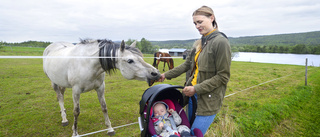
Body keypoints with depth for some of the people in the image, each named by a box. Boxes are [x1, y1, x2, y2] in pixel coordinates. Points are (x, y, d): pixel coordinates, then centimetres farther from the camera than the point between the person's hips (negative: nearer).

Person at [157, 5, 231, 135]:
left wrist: (197, 89, -17)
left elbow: (223, 77, -15)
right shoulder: (198, 43, 10)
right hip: (193, 95, 7)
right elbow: (187, 64, 16)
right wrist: (166, 75, 12)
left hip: (208, 99, -7)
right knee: (188, 129, 17)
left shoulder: (221, 42, -14)